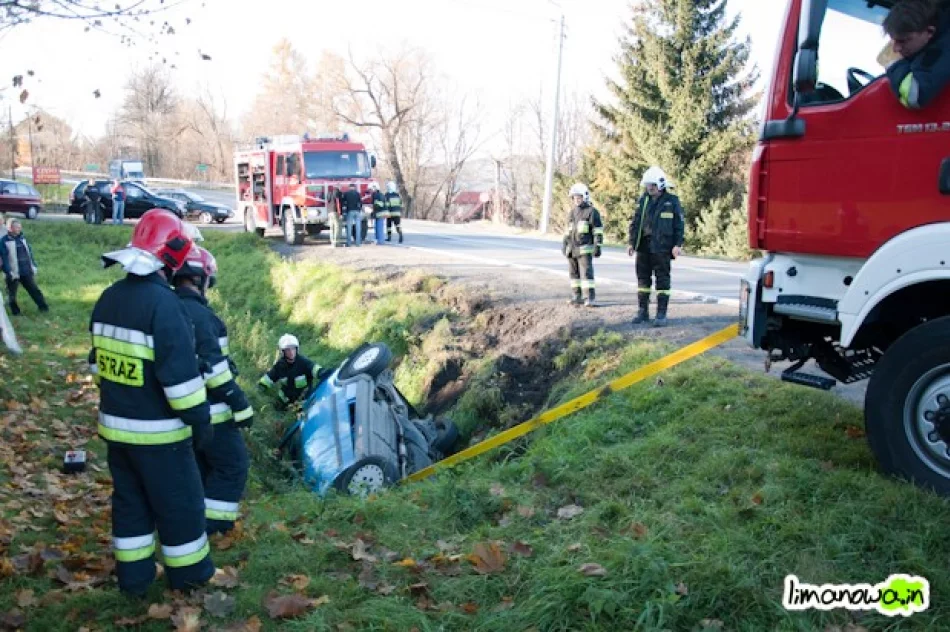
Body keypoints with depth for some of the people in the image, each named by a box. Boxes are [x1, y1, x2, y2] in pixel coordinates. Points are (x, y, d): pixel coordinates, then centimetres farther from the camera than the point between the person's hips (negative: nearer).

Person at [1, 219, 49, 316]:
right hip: (14, 273, -5)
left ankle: (43, 307, 14)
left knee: (34, 289, 9)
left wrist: (33, 266, 11)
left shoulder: (22, 238, 9)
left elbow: (29, 252, 15)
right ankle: (15, 311, 20)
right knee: (12, 293, 8)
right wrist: (8, 272, -18)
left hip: (27, 271, 5)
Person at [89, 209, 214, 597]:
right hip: (157, 430, -8)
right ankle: (188, 575, 23)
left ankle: (133, 578, 29)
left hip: (114, 424, 8)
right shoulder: (162, 302, -23)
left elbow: (98, 361, 15)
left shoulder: (108, 298, 5)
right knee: (179, 502, 8)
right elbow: (180, 372, -24)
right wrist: (200, 420, -15)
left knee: (129, 501, 18)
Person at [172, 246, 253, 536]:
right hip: (208, 409, -9)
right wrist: (240, 405, -18)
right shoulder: (197, 313, -20)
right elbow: (212, 366, -24)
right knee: (233, 464, 5)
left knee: (199, 464, 21)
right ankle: (211, 523, 6)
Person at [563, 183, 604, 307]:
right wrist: (565, 245, 21)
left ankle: (590, 297, -7)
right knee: (574, 273, 8)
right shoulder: (572, 212, 16)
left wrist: (597, 246, -14)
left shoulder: (591, 212, -5)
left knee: (586, 272, -11)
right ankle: (577, 296, 14)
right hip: (572, 249, 7)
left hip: (585, 249, -7)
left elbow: (598, 231, -8)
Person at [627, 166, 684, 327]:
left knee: (662, 280, -1)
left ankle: (661, 314, 3)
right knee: (643, 278, 9)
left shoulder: (672, 201, -1)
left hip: (662, 248, -4)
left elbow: (679, 225, 0)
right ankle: (643, 311, 19)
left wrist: (678, 244, -7)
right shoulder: (643, 200, 9)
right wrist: (631, 242, 3)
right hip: (643, 247, 4)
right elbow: (634, 223, 10)